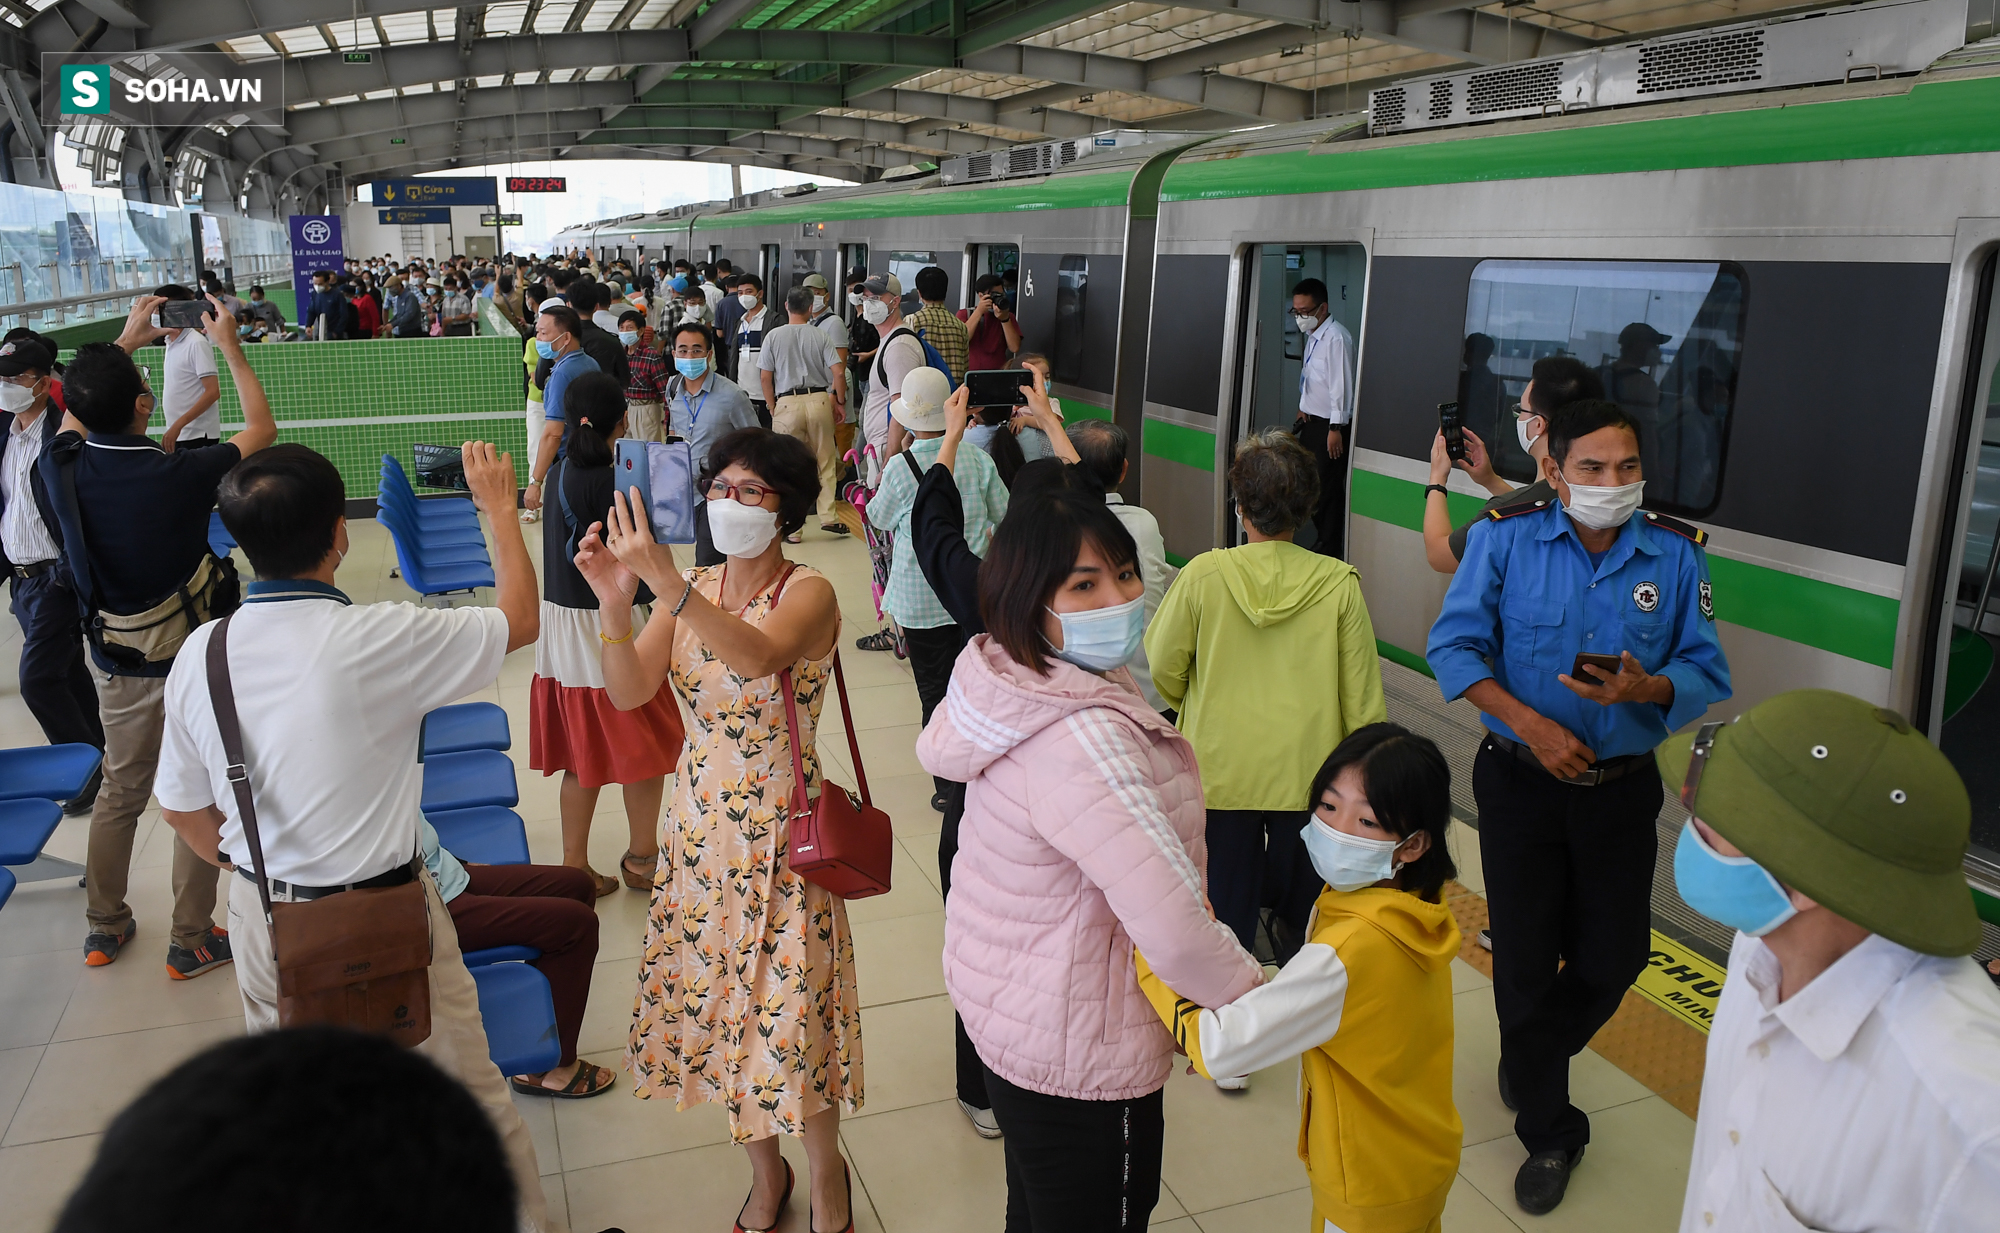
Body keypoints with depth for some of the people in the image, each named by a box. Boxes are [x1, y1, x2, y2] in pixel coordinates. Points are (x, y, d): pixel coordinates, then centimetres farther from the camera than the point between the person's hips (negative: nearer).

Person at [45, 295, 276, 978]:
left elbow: (76, 409, 14)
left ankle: (104, 925, 35)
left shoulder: (62, 468, -12)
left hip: (118, 664, 5)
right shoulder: (179, 475, -25)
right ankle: (190, 940, 18)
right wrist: (231, 348, 1)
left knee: (121, 790, 22)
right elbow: (261, 429, -7)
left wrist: (123, 342, 21)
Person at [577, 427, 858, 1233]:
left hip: (781, 831, -5)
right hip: (702, 823, 5)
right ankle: (764, 1168, 35)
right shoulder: (692, 594, 3)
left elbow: (759, 657, -35)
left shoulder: (807, 593, -13)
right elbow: (628, 692, -9)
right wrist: (615, 601, -24)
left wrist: (665, 581, -44)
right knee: (722, 993, 13)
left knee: (791, 999, 2)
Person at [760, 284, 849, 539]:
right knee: (825, 461, 12)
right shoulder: (820, 336, 0)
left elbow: (765, 378, 0)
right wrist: (840, 401, 9)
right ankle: (828, 516, 10)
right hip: (819, 400, 1)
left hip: (787, 402, -1)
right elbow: (838, 372, -4)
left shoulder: (773, 336, 0)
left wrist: (772, 408, 11)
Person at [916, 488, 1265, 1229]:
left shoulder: (1005, 687, -5)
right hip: (1079, 1051, -9)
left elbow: (937, 748, 18)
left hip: (1004, 1007, 10)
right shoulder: (1084, 740, -36)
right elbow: (1175, 929, -37)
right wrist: (1259, 998, -20)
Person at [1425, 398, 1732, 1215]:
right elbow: (1455, 645, -10)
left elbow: (1706, 674, -3)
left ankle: (1530, 1057, 48)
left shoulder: (1676, 555, -5)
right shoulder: (1505, 538, -10)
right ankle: (1549, 1132, 30)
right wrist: (1533, 725, -19)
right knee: (1526, 957, 7)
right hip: (1521, 781, -2)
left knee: (1612, 959, 13)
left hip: (1621, 788, 2)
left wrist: (1647, 688, -26)